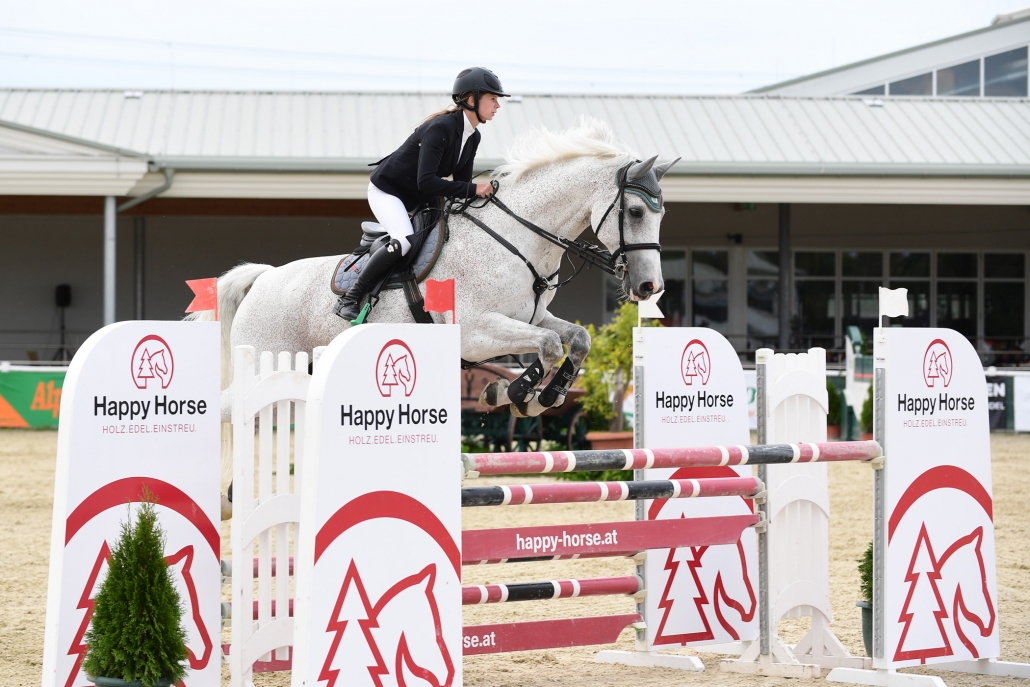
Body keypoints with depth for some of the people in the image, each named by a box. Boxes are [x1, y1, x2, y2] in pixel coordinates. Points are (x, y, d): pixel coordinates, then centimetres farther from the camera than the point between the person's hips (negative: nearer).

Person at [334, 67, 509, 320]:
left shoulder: (473, 138, 0)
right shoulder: (441, 128, -28)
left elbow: (461, 182, 6)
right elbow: (425, 181, -34)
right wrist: (473, 189, -34)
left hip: (418, 200, 10)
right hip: (387, 189, -10)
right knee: (404, 241, -31)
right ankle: (349, 299, -22)